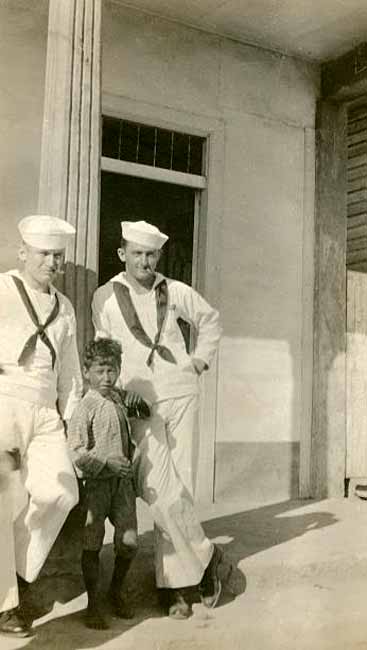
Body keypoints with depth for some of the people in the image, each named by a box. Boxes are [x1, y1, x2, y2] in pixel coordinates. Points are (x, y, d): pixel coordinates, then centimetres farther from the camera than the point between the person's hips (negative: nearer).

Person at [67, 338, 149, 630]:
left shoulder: (120, 399, 8)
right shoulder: (85, 407, -12)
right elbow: (77, 452, -17)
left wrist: (137, 402, 13)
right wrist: (108, 463, -23)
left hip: (122, 480, 6)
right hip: (96, 482, -5)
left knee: (129, 541, 5)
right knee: (92, 545, 2)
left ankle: (116, 592, 28)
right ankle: (93, 604, 18)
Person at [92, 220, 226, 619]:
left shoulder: (176, 292, 2)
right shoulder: (105, 297, 0)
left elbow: (210, 320, 20)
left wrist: (201, 359, 10)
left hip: (181, 396, 2)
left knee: (180, 487, 4)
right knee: (161, 490, -12)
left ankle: (172, 582, 17)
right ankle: (203, 555, 10)